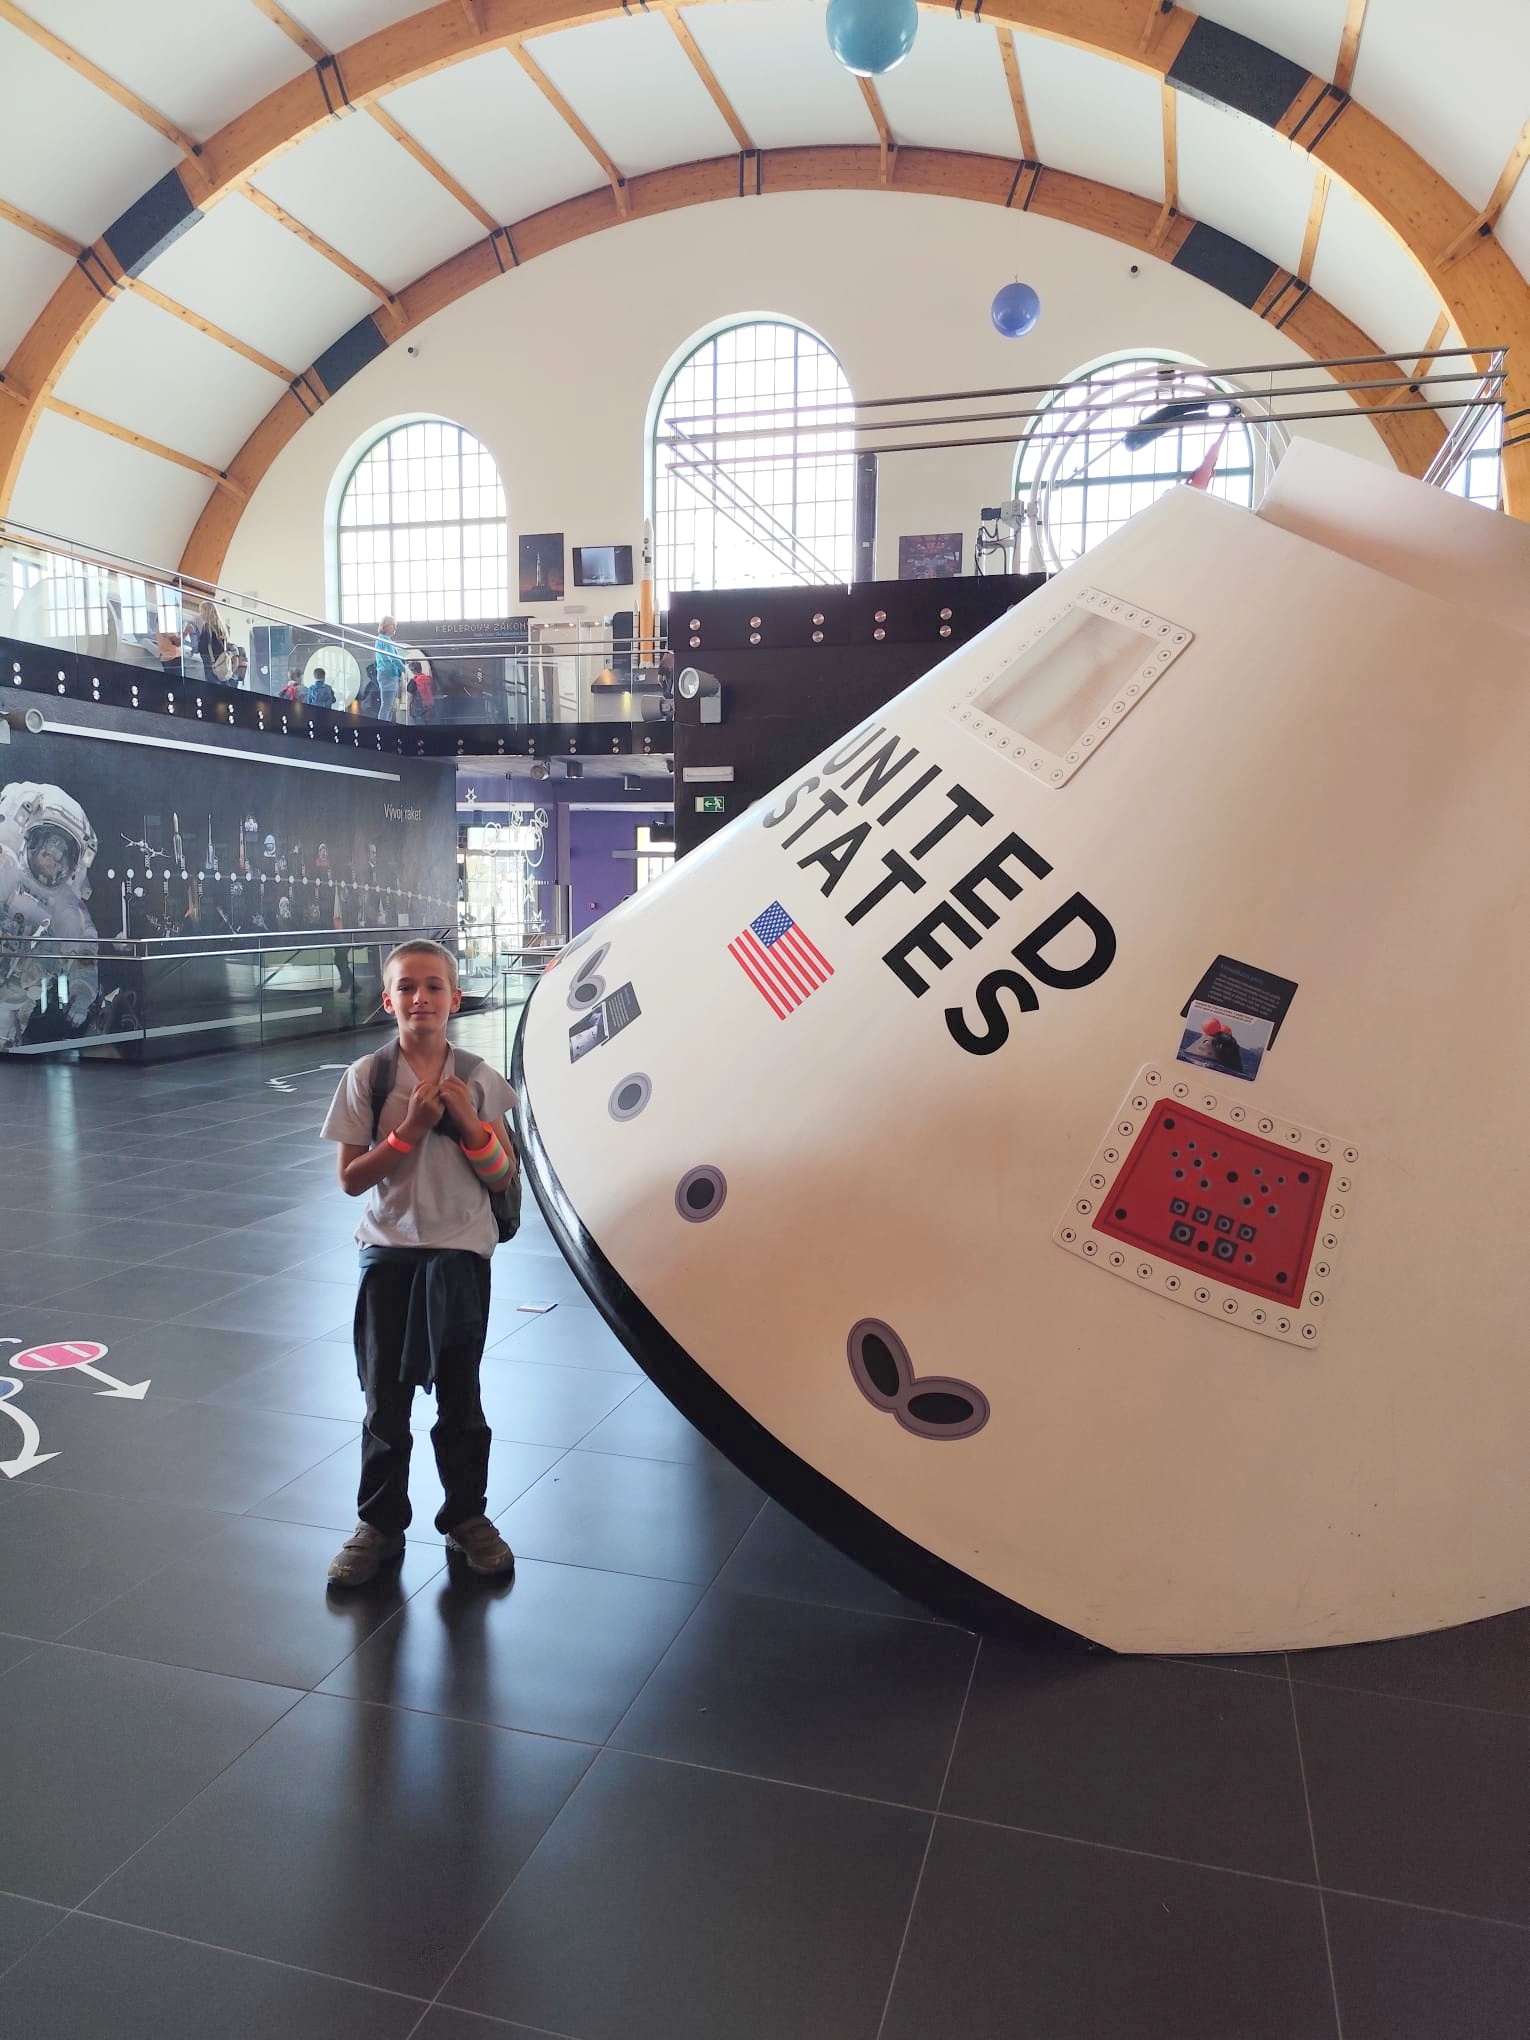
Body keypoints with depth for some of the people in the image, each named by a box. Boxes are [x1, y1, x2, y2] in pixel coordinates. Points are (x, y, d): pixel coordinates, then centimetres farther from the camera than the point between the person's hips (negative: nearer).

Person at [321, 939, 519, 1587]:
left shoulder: (478, 1081, -2)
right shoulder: (368, 1078, -4)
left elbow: (503, 1177, -1)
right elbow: (351, 1178, -6)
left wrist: (467, 1122, -15)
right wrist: (408, 1131, -17)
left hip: (461, 1249, 0)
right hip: (389, 1249, 0)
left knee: (459, 1397, 10)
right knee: (385, 1399, 9)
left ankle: (467, 1517, 27)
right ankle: (379, 1524, 25)